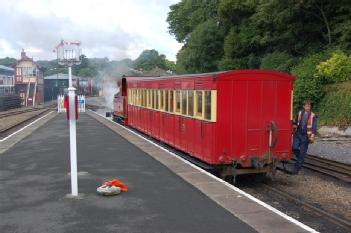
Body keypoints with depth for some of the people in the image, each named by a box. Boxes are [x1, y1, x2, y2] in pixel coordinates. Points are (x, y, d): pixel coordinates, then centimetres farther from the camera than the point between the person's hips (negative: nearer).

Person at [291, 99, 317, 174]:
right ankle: (301, 159, 18)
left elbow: (314, 127, -7)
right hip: (297, 134, 2)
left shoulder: (312, 116, -2)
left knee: (302, 152, 0)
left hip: (306, 136, -2)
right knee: (294, 148, -13)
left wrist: (312, 136, -18)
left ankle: (297, 167, 9)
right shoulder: (300, 113, 7)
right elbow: (295, 122, 20)